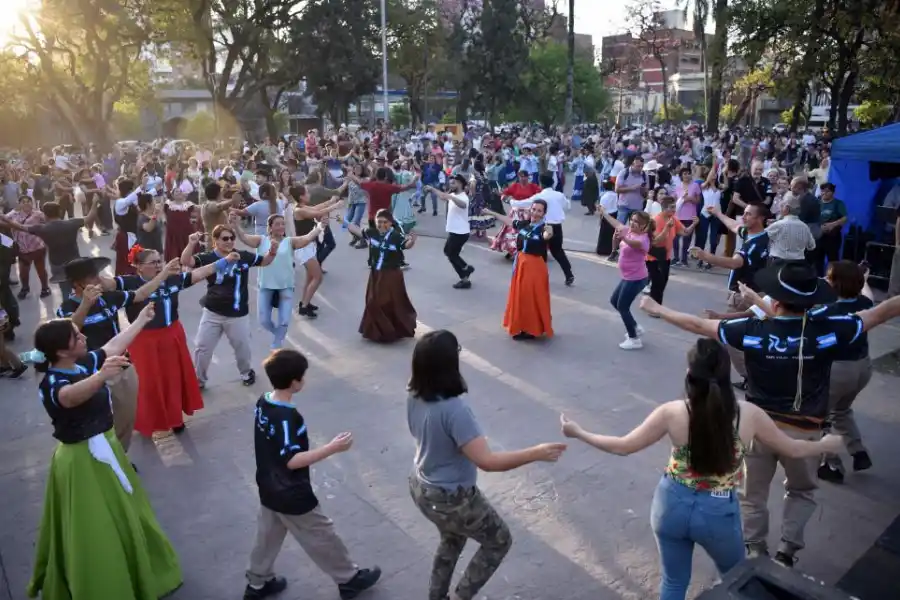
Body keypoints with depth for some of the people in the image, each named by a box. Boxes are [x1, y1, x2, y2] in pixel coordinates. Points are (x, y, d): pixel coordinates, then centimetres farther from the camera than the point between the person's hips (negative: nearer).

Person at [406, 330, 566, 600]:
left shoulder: (415, 397, -9)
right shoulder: (454, 410, -35)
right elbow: (487, 461, -36)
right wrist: (536, 453, -30)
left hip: (421, 487, 8)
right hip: (451, 498, -8)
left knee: (452, 539, 33)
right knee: (499, 541, 18)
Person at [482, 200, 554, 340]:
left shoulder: (543, 228, -17)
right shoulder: (523, 224, 1)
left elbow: (546, 236, -40)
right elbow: (508, 220, 19)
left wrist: (549, 233, -64)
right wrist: (492, 213, 28)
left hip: (536, 266, -7)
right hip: (521, 264, 7)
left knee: (534, 298, 1)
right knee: (520, 296, 17)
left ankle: (533, 329, 13)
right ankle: (521, 327, 31)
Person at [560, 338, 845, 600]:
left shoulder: (672, 413, -19)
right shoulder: (749, 414, -15)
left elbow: (623, 446, -11)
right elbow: (794, 450, 1)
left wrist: (578, 432, 2)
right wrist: (829, 443, 22)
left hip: (672, 506, 0)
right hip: (718, 513, 0)